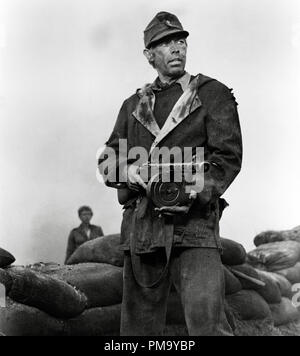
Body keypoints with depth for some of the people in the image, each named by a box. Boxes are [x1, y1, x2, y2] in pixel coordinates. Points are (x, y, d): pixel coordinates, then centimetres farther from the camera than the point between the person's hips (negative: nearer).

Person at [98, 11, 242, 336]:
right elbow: (106, 159, 17)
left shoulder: (213, 94, 8)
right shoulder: (133, 105, 20)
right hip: (140, 227, 4)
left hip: (193, 222, -4)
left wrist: (195, 194, -17)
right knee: (138, 324, 9)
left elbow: (229, 156, -1)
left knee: (207, 322, -17)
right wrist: (129, 169, -7)